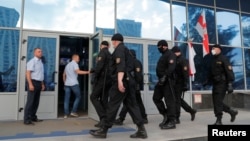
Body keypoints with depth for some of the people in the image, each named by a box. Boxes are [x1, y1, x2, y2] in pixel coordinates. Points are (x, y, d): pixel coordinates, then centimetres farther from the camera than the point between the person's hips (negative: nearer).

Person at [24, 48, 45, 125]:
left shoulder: (41, 62, 17)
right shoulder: (32, 61, -8)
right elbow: (28, 73, -16)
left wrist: (42, 84, 18)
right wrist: (30, 84, -23)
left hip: (39, 83, 8)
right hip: (33, 82, -8)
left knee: (36, 102, 12)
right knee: (30, 101, -7)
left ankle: (33, 117, 22)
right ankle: (26, 120, -2)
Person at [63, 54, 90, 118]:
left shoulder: (67, 65, 21)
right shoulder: (74, 64, -4)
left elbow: (64, 75, 23)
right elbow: (78, 71, -22)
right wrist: (87, 72, -23)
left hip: (67, 84, 7)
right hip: (74, 84, -7)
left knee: (67, 99, 6)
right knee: (78, 97, 7)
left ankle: (66, 114, 5)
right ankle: (73, 111, 2)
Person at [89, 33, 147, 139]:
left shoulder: (119, 49, -5)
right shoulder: (126, 50, 23)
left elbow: (120, 65, -20)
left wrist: (119, 81, -30)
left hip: (122, 80, -9)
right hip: (129, 80, 9)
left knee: (112, 105, -3)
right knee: (132, 105, 7)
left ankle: (103, 130, 6)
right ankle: (141, 130, 6)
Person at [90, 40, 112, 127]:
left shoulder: (102, 53, -4)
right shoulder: (110, 55, 20)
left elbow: (99, 65, -17)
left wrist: (95, 76, -12)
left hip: (102, 79, -8)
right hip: (109, 79, 8)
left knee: (93, 97, -3)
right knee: (104, 99, 9)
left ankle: (103, 117, -14)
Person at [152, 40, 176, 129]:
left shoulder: (170, 55, -6)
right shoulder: (163, 55, 24)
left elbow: (171, 67, -22)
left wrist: (165, 77, -30)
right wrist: (161, 78, 18)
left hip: (167, 80, -10)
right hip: (162, 80, 10)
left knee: (169, 100, -7)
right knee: (156, 98, 10)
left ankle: (172, 122, -3)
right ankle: (166, 115, 19)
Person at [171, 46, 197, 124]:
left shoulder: (183, 60, -11)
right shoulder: (176, 60, 15)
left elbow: (185, 73, -18)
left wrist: (185, 84, -23)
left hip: (180, 83, -9)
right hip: (176, 83, 9)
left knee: (177, 100, -4)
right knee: (179, 100, 15)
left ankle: (176, 118, 4)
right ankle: (192, 111, 31)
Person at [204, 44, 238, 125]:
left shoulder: (223, 59, -7)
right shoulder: (213, 60, 17)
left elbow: (229, 71, -14)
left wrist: (230, 84, -21)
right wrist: (207, 81, 18)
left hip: (222, 84, -8)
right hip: (215, 84, 8)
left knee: (218, 102, -9)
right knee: (216, 102, 10)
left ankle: (218, 120, 0)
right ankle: (232, 112, 27)